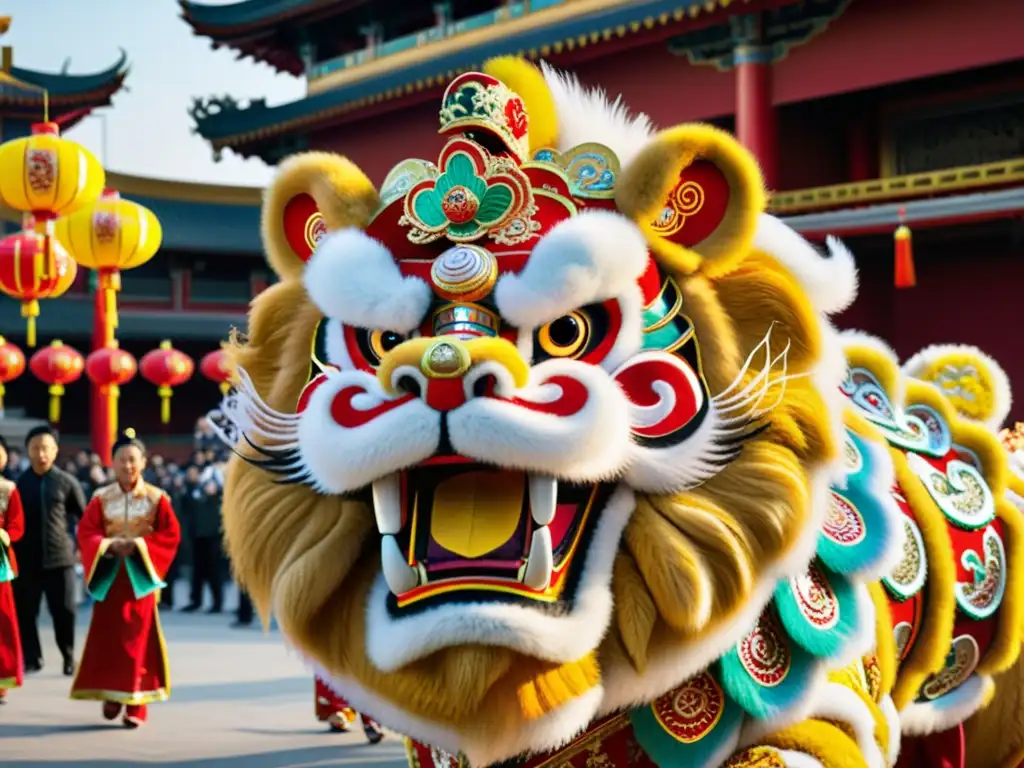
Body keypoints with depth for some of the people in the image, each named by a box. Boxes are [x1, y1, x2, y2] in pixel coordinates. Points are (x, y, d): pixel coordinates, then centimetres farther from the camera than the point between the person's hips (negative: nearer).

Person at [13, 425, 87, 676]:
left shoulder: (67, 483, 1)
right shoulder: (18, 482, 0)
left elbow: (85, 519, 7)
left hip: (59, 557, -1)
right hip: (25, 559, 1)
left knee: (64, 611, 2)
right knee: (24, 611, 3)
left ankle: (69, 658, 18)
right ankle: (31, 658, 16)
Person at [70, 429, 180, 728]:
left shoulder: (157, 498, -1)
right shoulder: (101, 498, 2)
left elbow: (171, 534, -3)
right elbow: (86, 532, 0)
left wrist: (140, 545, -15)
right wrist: (109, 545, -17)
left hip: (140, 575, -1)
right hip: (109, 576, 1)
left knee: (137, 638, -2)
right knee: (107, 637, 0)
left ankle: (135, 704, 1)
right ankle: (110, 694, 15)